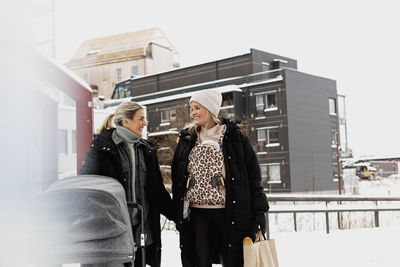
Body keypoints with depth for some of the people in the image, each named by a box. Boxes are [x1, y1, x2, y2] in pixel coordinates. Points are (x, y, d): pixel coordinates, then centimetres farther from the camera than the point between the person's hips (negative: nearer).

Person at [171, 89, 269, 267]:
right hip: (196, 214, 3)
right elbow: (177, 178, 16)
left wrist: (259, 211, -4)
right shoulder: (187, 139, 13)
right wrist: (178, 214, 11)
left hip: (228, 215, -3)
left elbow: (253, 176, 2)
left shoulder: (234, 136, 3)